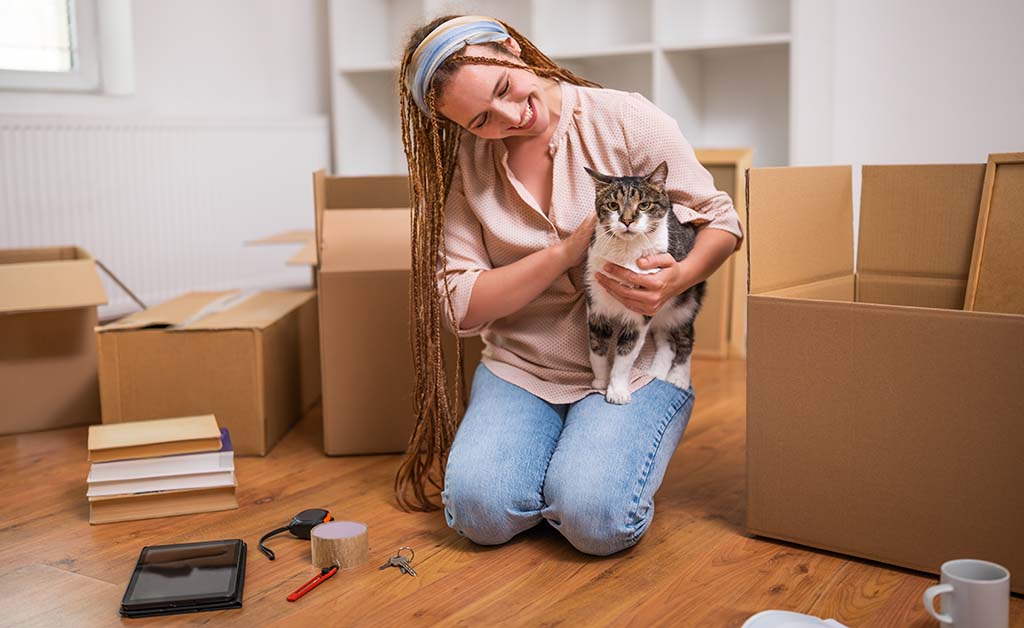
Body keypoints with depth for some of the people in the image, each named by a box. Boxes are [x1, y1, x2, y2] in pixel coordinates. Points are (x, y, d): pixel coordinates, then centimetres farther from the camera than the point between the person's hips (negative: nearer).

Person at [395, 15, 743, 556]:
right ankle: (544, 449, 10)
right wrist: (568, 251, -19)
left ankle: (611, 443, 9)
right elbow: (461, 305, -8)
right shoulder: (461, 164, -3)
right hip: (520, 367, 2)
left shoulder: (627, 121, -8)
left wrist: (679, 278, -22)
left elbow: (720, 220, 0)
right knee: (480, 510, -21)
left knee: (594, 518, -25)